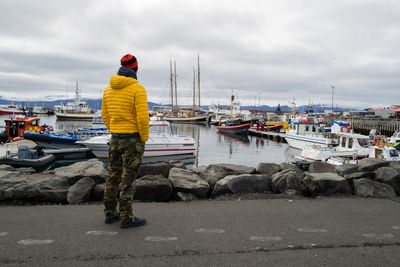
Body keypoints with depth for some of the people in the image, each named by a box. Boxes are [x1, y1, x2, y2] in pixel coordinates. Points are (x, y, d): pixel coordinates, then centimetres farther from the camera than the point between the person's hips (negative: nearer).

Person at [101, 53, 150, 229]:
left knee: (114, 175, 13)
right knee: (128, 178, -2)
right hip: (133, 138, -7)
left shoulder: (109, 88, 7)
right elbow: (143, 117, -21)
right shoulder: (138, 89, -15)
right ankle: (126, 218, 5)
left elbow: (105, 115, 12)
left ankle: (110, 214, 21)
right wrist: (144, 139, -8)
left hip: (115, 138, 7)